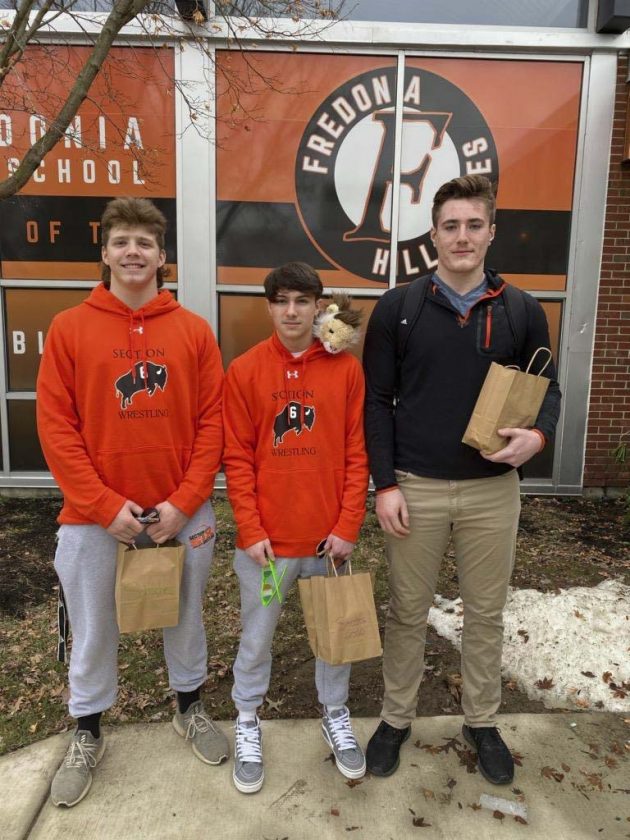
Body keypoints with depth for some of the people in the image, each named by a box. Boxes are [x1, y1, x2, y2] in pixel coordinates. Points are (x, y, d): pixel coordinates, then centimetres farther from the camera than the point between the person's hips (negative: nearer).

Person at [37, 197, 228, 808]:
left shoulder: (194, 330, -1)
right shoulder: (68, 329, -2)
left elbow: (212, 422, -3)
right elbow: (56, 428, -6)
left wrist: (183, 503, -12)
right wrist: (106, 506, -12)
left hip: (182, 513, 1)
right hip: (94, 516, 0)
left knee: (185, 618, 19)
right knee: (93, 631, 15)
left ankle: (189, 709, 43)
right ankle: (87, 734, 39)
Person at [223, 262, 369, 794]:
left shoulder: (346, 369, -1)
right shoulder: (245, 371, -3)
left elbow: (356, 454, -1)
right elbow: (237, 458, -4)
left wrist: (349, 526, -6)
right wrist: (250, 530, -9)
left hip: (331, 537, 1)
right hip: (266, 539, -1)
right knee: (256, 638, 14)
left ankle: (336, 717, 41)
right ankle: (248, 723, 38)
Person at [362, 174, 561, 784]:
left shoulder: (523, 311, 2)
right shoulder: (397, 309, -2)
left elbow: (547, 388, 10)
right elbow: (376, 401, -2)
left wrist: (539, 433, -13)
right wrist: (384, 483, -8)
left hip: (492, 491, 2)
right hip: (414, 489, -1)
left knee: (486, 613, 15)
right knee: (407, 612, 13)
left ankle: (482, 723, 37)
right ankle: (395, 719, 34)